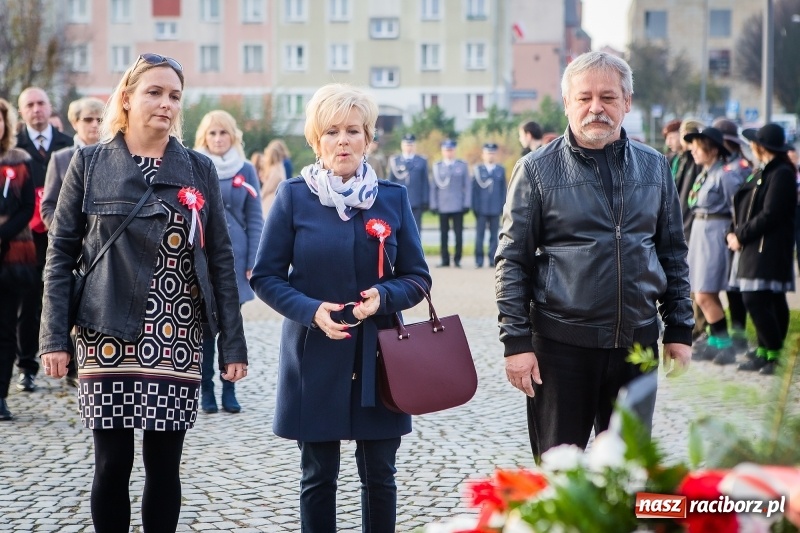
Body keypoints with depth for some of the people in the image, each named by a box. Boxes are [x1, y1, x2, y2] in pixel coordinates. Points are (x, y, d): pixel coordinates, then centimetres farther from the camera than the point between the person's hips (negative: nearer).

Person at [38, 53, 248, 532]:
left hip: (177, 340, 1)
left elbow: (221, 260, 6)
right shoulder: (89, 163, 2)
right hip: (108, 338, -1)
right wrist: (55, 336, -5)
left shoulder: (199, 170, 6)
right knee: (112, 464, 2)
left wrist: (233, 344, 2)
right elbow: (61, 253, 2)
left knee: (164, 465, 4)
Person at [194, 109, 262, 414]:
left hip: (234, 258, 1)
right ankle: (206, 391, 12)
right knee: (205, 327, 4)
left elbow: (255, 220, 3)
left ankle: (229, 390, 14)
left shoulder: (245, 171, 4)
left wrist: (253, 263, -5)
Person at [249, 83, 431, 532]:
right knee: (318, 476, 7)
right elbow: (266, 276, -1)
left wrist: (384, 297, -16)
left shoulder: (393, 197, 3)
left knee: (379, 474, 8)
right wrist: (310, 310, -18)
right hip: (314, 356, -1)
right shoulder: (294, 196, -2)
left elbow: (417, 277, 5)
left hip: (378, 355, 1)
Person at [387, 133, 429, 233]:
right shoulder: (394, 161, 9)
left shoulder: (422, 161, 8)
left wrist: (425, 201, 1)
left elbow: (425, 183, 6)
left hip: (416, 203, 0)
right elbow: (391, 182, 9)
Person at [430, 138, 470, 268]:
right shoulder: (437, 166, 8)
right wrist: (433, 205, 2)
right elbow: (433, 187, 8)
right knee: (443, 234, 3)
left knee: (458, 234, -1)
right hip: (442, 207, 1)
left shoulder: (462, 165, 6)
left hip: (458, 207, -1)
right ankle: (445, 259, 9)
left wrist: (467, 204, -2)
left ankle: (457, 259, 5)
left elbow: (467, 186, 5)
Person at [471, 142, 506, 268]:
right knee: (479, 235, -1)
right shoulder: (478, 169, 4)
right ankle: (479, 260, 2)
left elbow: (503, 189, 9)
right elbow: (475, 189, 2)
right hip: (481, 209, -1)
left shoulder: (501, 170, 9)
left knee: (494, 235, 3)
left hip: (495, 209, 1)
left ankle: (492, 259, 6)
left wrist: (503, 206, 3)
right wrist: (475, 207, -3)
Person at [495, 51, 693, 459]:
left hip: (637, 344, 3)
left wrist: (679, 330, 8)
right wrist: (516, 341, -9)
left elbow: (673, 254, 13)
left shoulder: (654, 167, 8)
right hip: (562, 344, -3)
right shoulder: (536, 170, -3)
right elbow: (512, 262, -3)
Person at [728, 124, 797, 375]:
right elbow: (746, 207, 17)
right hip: (755, 247, 9)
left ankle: (771, 353, -7)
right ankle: (766, 352, 16)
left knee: (756, 300, -13)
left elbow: (770, 215, -19)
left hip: (768, 249, -9)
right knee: (772, 302, 12)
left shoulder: (781, 174, -14)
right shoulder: (763, 171, 16)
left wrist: (741, 236, -13)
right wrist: (735, 232, 3)